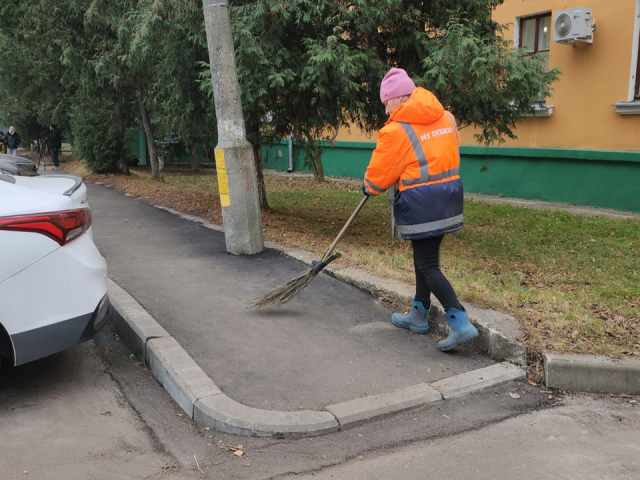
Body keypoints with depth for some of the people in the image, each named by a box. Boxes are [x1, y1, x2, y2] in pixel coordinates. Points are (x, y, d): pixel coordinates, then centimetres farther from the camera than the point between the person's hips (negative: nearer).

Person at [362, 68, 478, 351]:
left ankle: (460, 323, -9)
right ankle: (419, 315, 31)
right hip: (449, 194, 8)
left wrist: (368, 187, 18)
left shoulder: (396, 131, -13)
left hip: (421, 203, -8)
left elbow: (378, 176, -4)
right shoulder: (446, 118, 7)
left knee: (427, 265, -1)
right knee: (424, 256, 19)